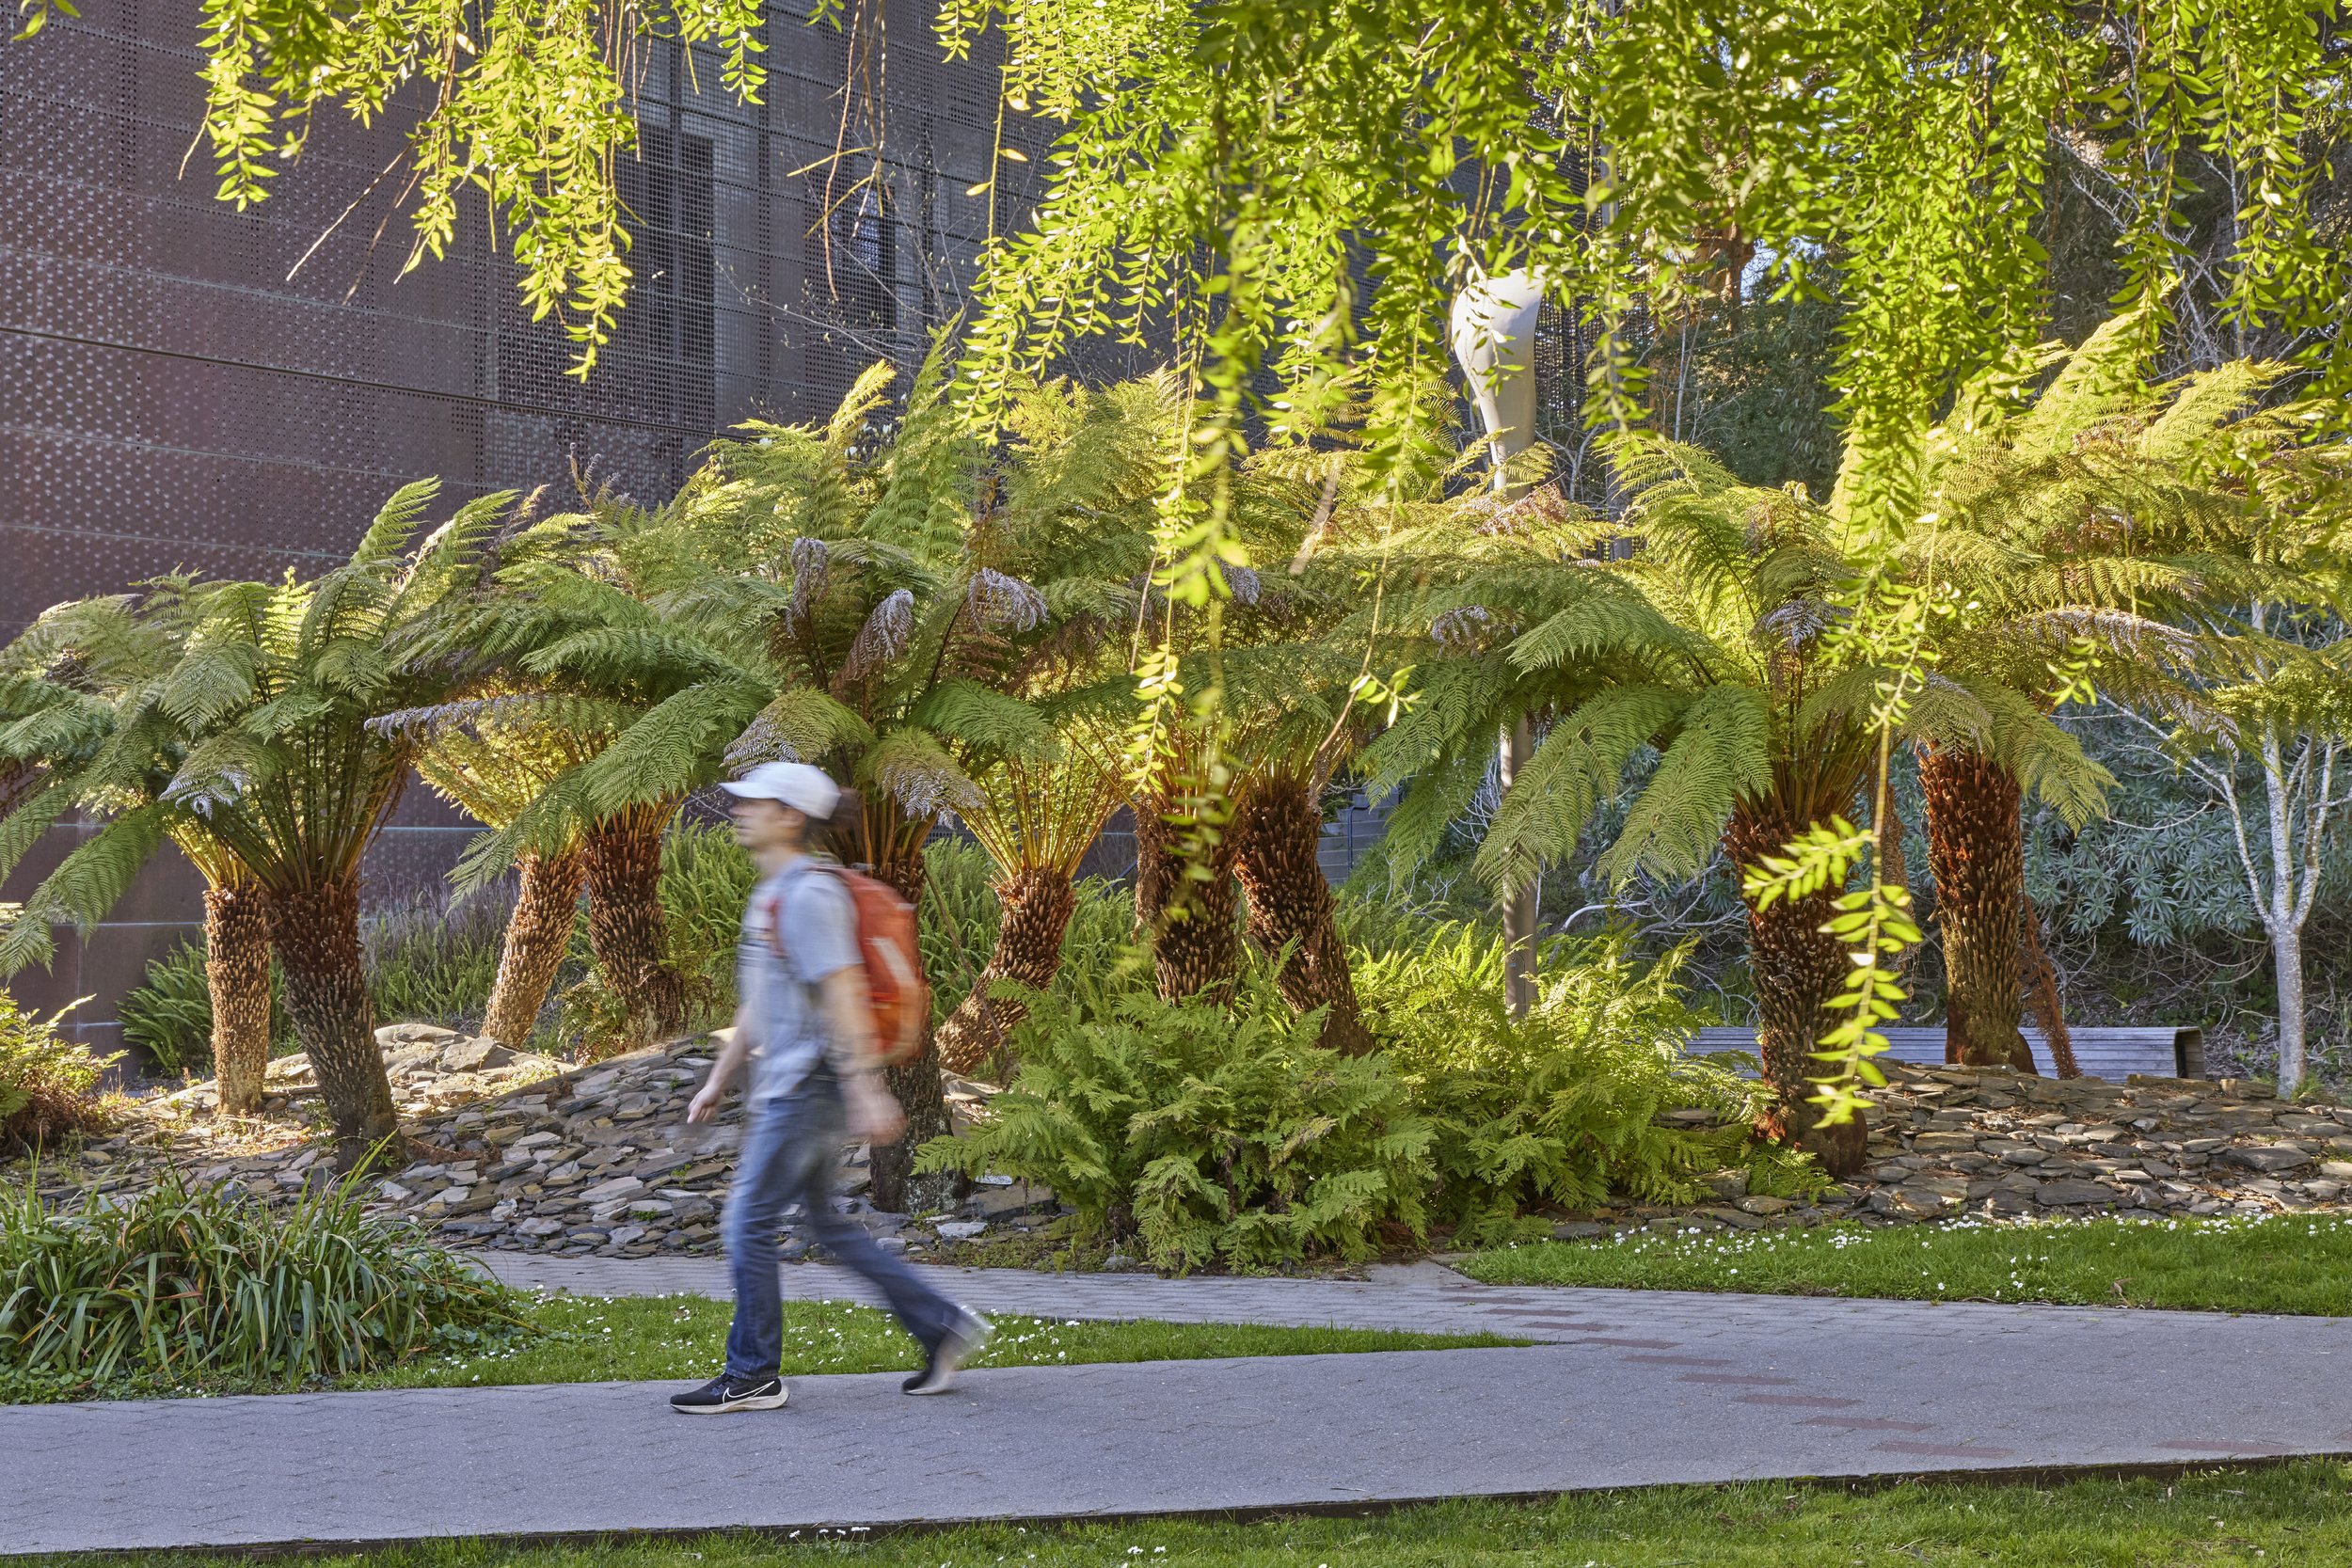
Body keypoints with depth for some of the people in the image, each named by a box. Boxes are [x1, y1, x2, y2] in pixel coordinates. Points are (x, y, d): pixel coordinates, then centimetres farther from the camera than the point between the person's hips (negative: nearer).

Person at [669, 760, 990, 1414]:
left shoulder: (808, 893, -16)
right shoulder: (770, 894, 17)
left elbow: (843, 993, -23)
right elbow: (757, 1001, 25)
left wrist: (865, 1090, -27)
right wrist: (719, 1078, 26)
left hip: (808, 1087, -10)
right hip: (780, 1085, 10)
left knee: (749, 1222, -5)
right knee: (825, 1220, 14)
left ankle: (753, 1376, 4)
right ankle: (941, 1326, 18)